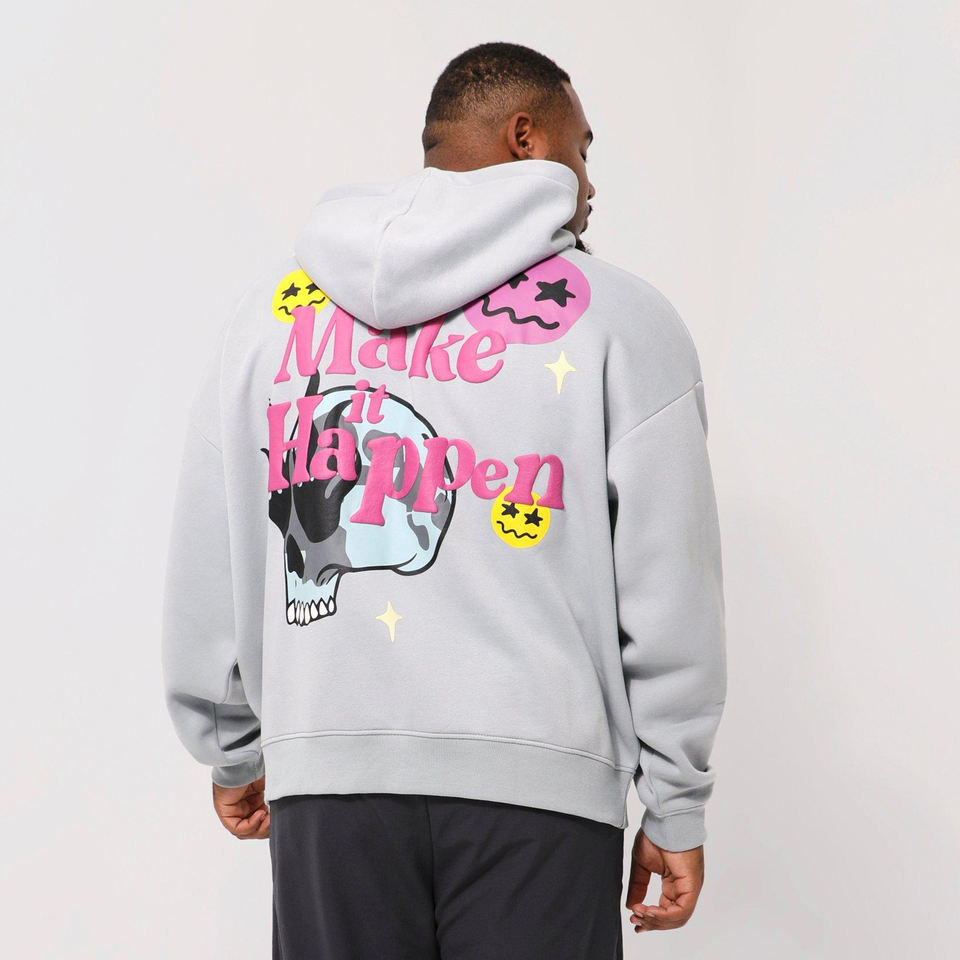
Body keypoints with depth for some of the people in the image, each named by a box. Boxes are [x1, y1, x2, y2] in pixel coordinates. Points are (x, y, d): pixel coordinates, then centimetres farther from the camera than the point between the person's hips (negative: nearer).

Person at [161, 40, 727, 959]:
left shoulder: (275, 306, 11)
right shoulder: (620, 316, 2)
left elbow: (205, 572, 14)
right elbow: (669, 590, 0)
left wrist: (232, 754, 26)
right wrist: (675, 812, 9)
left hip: (327, 775, 3)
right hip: (538, 777, -3)